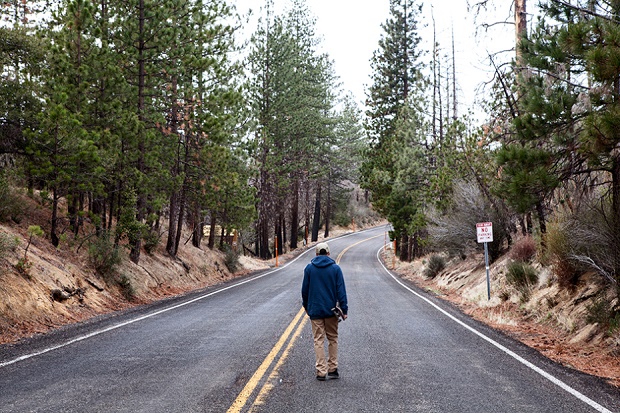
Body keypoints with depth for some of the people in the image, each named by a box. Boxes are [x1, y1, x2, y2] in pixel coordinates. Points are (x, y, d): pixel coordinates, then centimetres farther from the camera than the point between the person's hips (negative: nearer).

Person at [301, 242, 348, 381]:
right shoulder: (335, 268, -3)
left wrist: (306, 306, 17)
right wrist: (344, 309, -2)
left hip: (315, 310, 0)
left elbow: (304, 289, 4)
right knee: (333, 339, 13)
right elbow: (341, 290, -5)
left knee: (319, 340, 4)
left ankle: (321, 372, 1)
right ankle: (333, 369, 14)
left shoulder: (309, 268, 0)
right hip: (331, 310, 0)